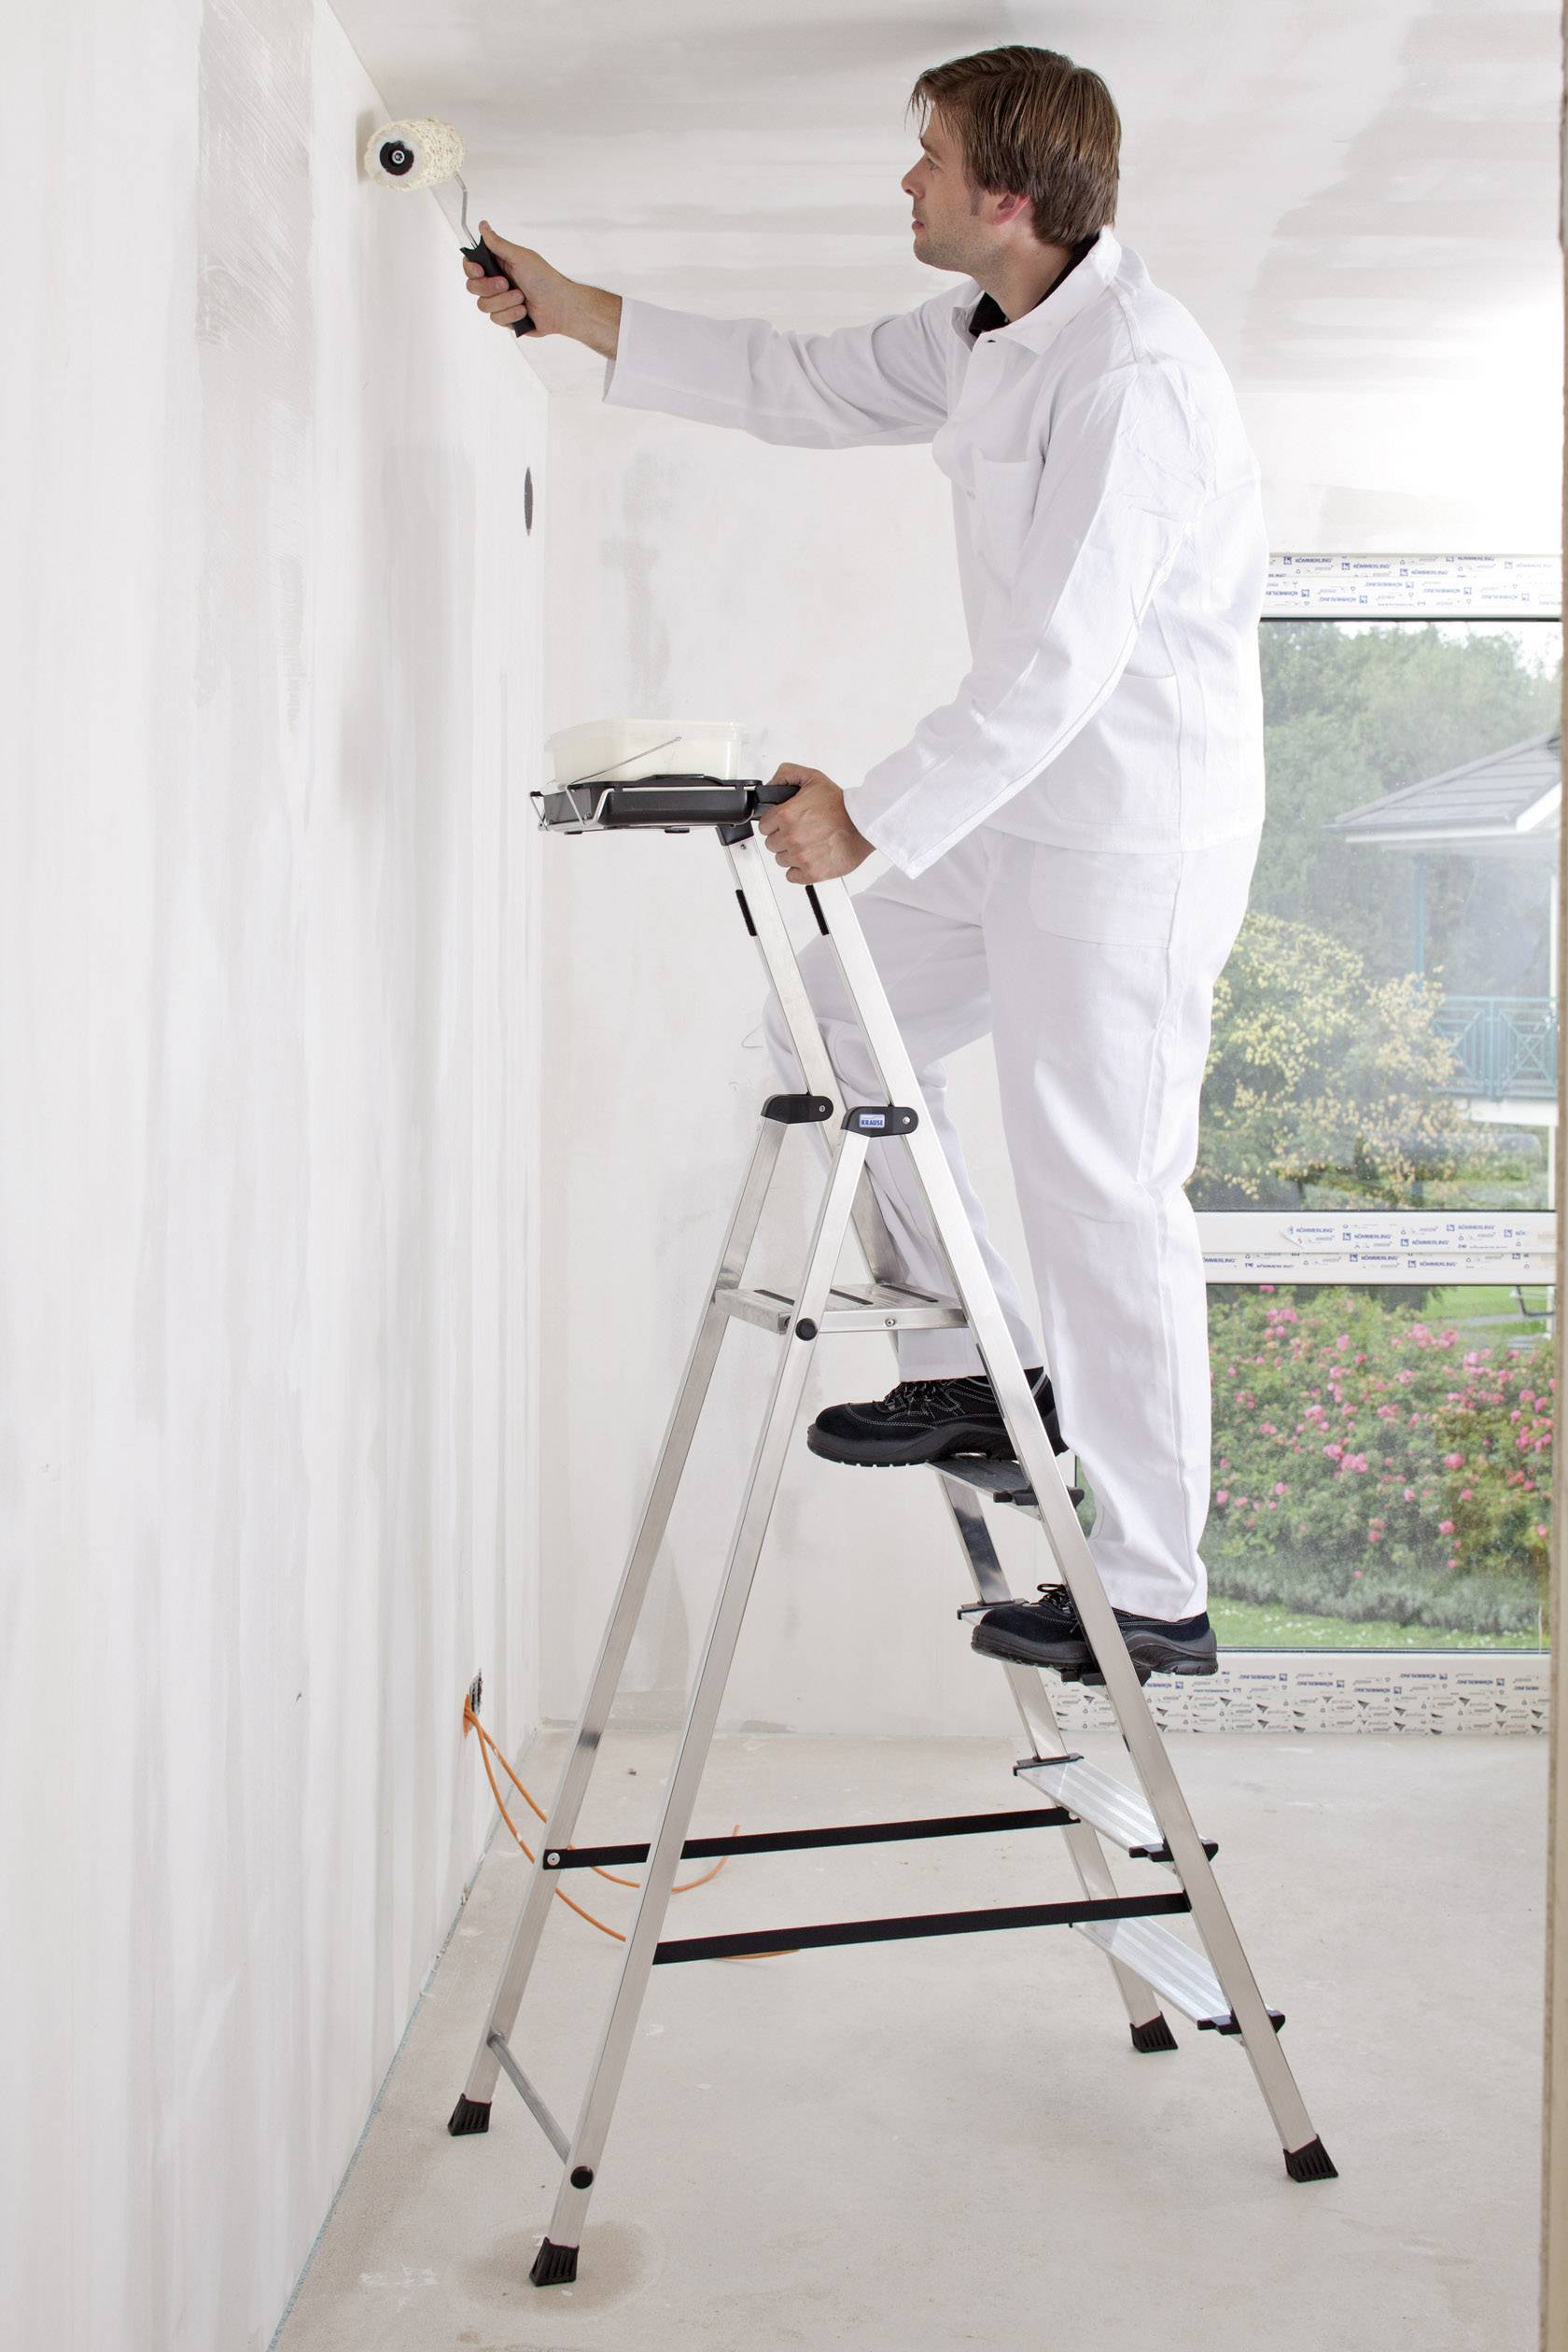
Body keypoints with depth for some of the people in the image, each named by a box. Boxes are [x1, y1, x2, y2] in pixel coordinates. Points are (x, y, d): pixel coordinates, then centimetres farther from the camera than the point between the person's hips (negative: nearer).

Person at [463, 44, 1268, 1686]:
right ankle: (979, 1366, 18)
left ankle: (1155, 1597, 6)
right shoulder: (983, 334, 8)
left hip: (1134, 831, -10)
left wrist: (874, 815, -26)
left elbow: (1062, 661, -27)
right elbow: (803, 388, 21)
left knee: (1102, 1197, -6)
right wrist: (568, 309, 22)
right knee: (841, 1009, 14)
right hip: (1032, 811, 10)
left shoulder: (1132, 375, -22)